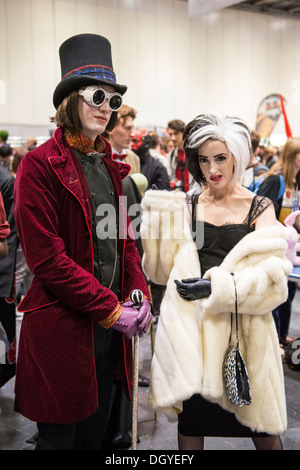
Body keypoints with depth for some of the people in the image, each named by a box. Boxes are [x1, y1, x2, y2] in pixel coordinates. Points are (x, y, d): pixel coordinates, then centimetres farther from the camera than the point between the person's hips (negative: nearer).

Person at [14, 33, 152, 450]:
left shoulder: (110, 166, 12)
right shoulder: (40, 165, -11)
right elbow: (46, 257, -18)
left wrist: (139, 295, -1)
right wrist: (111, 310, -16)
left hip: (111, 326, 7)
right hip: (62, 327, -6)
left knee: (97, 430, 19)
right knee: (59, 436, 9)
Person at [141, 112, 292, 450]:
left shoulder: (259, 207, -1)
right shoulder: (186, 207, 4)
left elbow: (272, 276, -8)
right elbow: (161, 270, 1)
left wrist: (217, 286, -18)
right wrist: (160, 219, -10)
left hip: (243, 330, -1)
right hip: (192, 329, 2)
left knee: (261, 427, 13)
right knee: (191, 421, 14)